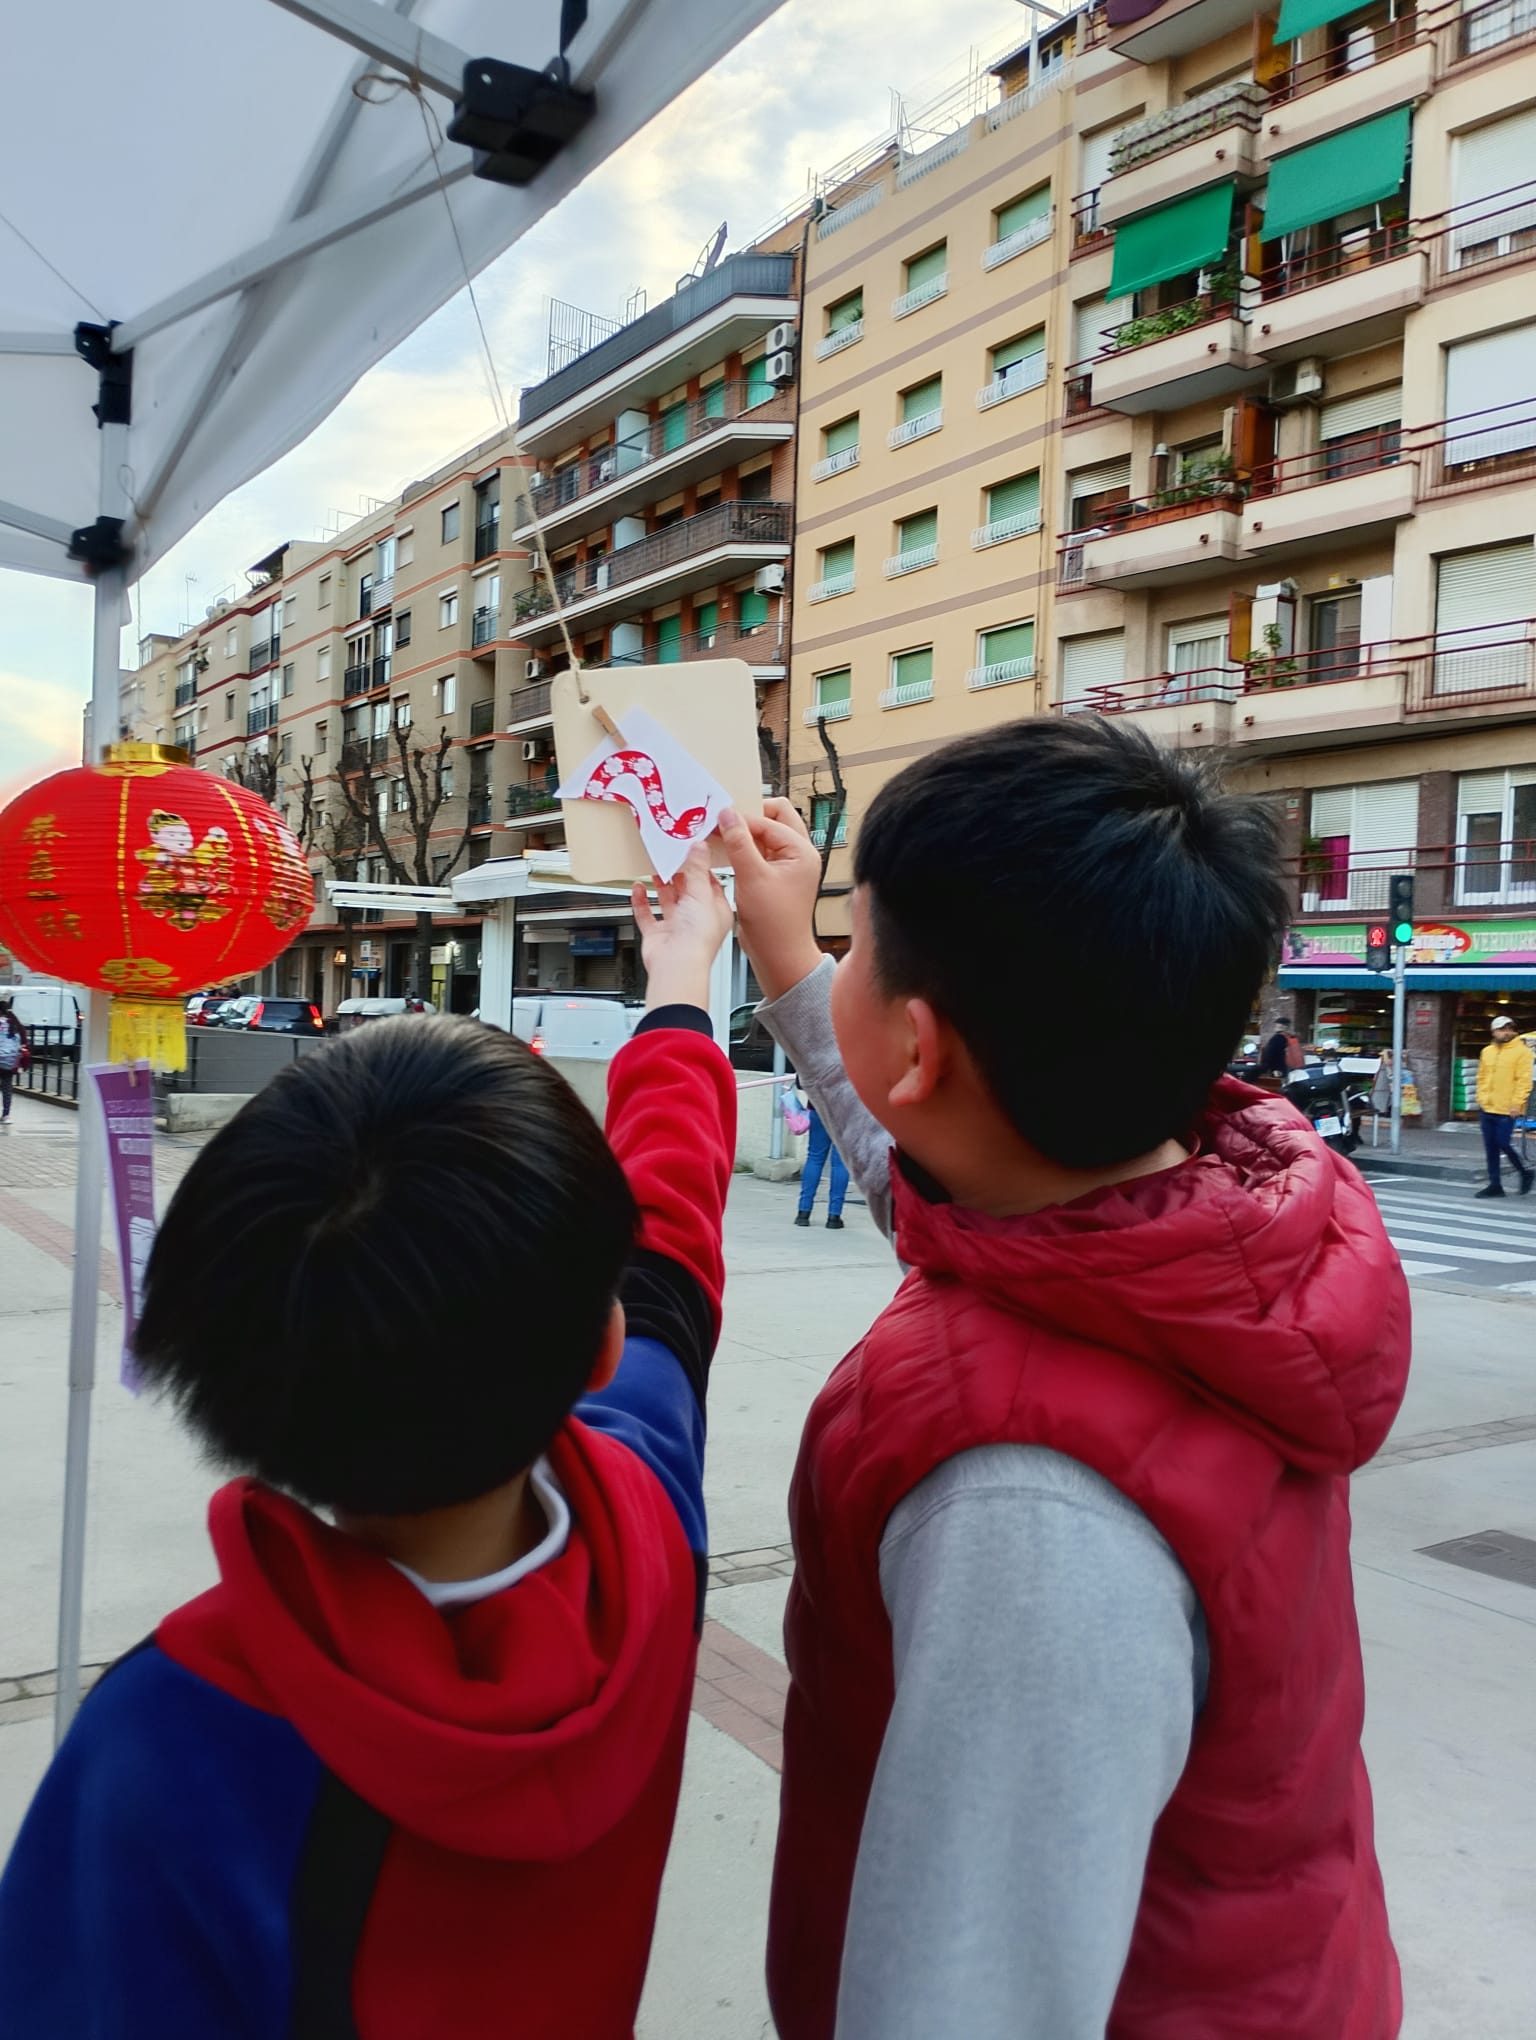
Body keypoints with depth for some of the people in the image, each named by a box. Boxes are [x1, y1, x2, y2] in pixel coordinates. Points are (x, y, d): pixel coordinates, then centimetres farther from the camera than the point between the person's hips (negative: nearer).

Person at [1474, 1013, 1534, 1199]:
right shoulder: (1487, 1051, 12)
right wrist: (1481, 1098, 8)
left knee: (1504, 1144, -8)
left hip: (1507, 1110, -6)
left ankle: (1525, 1173, 16)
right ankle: (1495, 1185, 13)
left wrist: (1517, 1103, -16)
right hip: (1488, 1108, 6)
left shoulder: (1521, 1051, -5)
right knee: (1490, 1148, 6)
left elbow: (1524, 1080, -10)